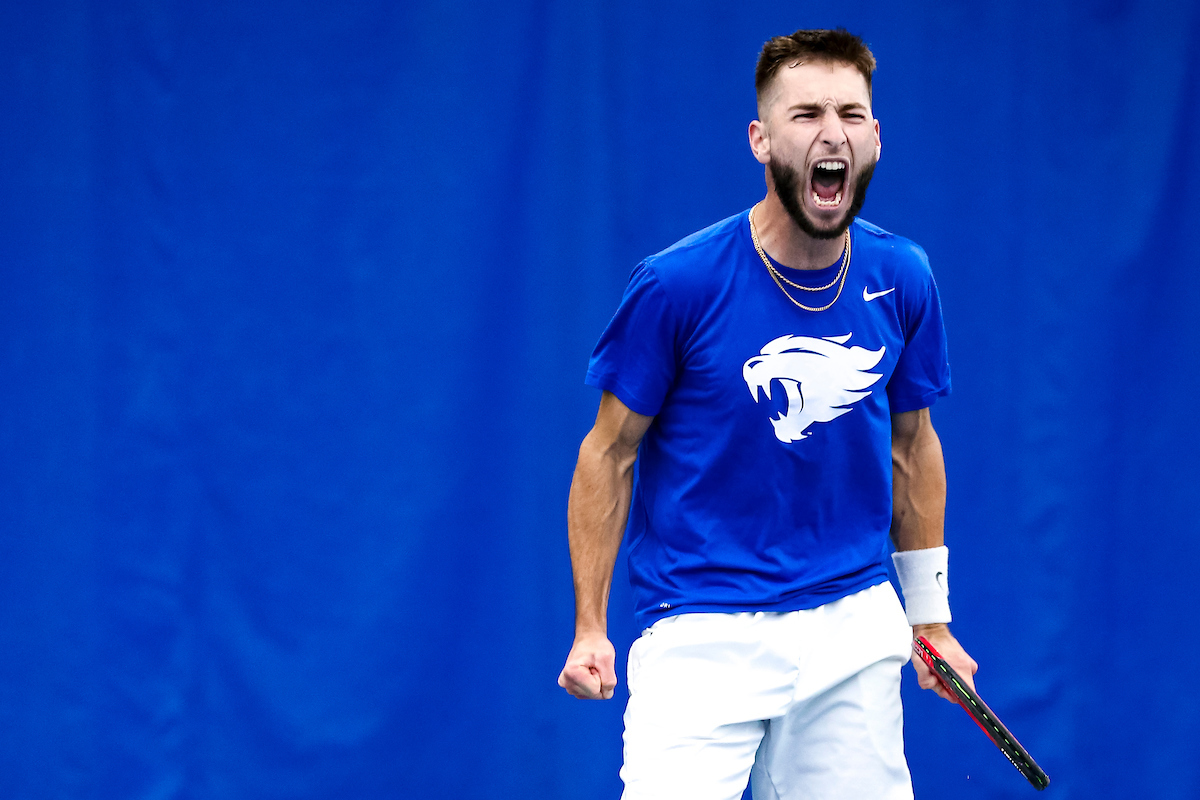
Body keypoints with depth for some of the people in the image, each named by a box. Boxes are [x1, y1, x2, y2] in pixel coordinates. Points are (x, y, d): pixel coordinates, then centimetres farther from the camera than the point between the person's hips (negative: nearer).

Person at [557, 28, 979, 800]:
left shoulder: (902, 279, 2)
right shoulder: (677, 284, -11)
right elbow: (610, 453, -2)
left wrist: (930, 615, 18)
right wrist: (590, 630, -4)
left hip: (855, 635, 4)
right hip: (701, 638, -4)